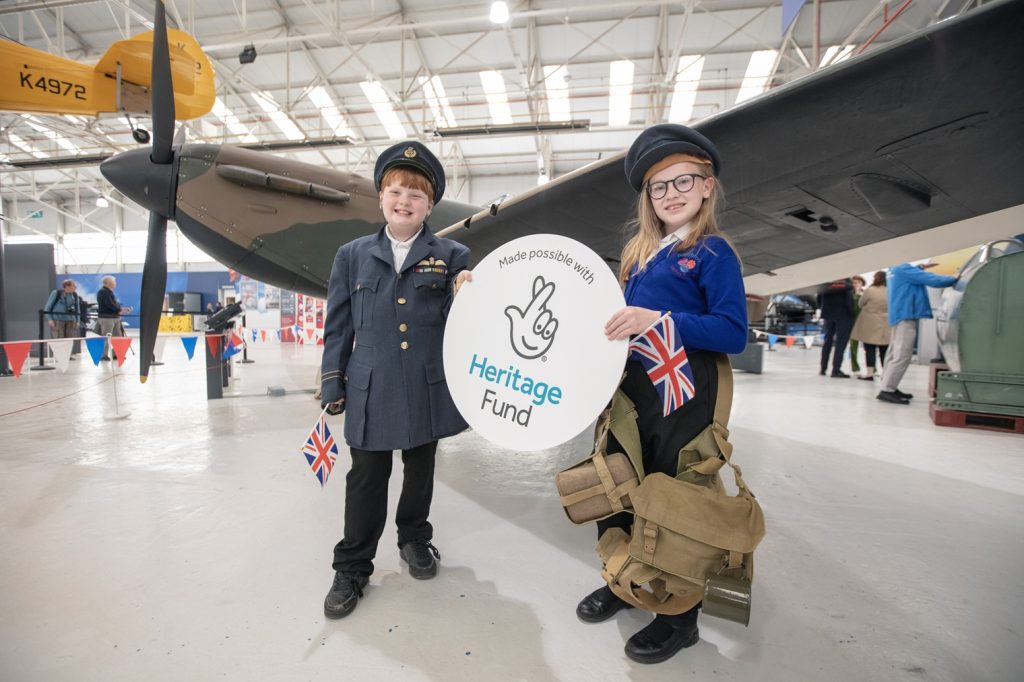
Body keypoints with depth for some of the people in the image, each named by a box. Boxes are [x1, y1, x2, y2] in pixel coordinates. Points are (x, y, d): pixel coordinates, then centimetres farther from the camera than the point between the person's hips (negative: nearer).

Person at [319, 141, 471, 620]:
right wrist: (332, 387, 6)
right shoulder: (353, 255, 5)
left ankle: (415, 539, 42)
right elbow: (338, 327, 7)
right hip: (371, 392, 0)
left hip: (427, 391, 0)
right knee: (366, 479, 9)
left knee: (420, 470, 17)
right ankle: (352, 568, 27)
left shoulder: (451, 257, 1)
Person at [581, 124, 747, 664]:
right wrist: (615, 325, 1)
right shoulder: (639, 252, 12)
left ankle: (680, 618, 26)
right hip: (629, 389, 7)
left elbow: (733, 334, -17)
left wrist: (659, 320, -26)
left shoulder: (713, 253, -7)